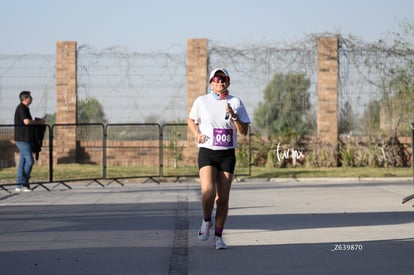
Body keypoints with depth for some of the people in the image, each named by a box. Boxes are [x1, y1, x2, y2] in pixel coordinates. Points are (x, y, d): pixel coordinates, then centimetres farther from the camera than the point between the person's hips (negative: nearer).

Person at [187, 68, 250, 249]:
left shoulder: (235, 103, 4)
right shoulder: (201, 101, 3)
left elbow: (244, 131, 1)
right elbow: (191, 120, 19)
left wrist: (233, 116, -14)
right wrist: (196, 134, 0)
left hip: (227, 154, 2)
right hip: (207, 152, -2)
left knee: (223, 197, 0)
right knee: (208, 191, -21)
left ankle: (218, 236, 13)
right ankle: (206, 221, 9)